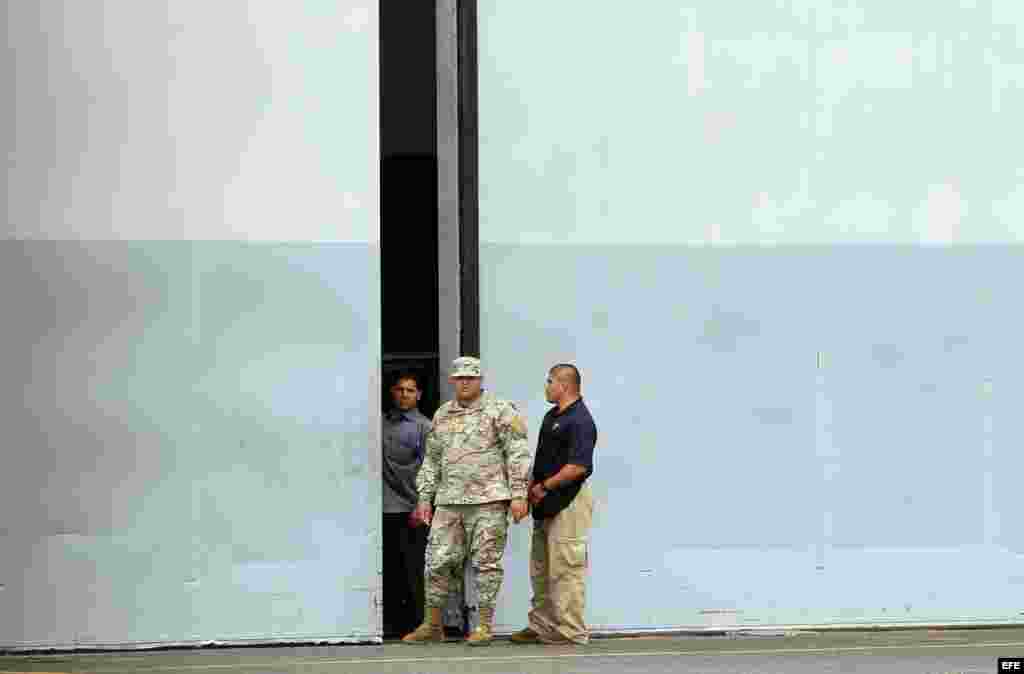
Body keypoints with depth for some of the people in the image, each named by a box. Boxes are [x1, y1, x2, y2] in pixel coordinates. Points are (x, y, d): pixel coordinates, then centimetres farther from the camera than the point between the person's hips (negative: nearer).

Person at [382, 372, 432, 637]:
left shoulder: (424, 427, 2)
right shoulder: (381, 423, 13)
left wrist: (420, 507, -9)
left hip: (409, 510, -3)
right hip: (383, 509, 4)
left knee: (412, 571, -2)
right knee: (389, 572, 6)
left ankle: (416, 624, 2)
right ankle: (392, 623, 12)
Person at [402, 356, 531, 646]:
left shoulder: (500, 411, -2)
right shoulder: (442, 415, 15)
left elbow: (518, 453, -6)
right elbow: (432, 459, 20)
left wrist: (519, 494, -13)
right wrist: (424, 498, 15)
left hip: (488, 500, -5)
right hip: (449, 502, 5)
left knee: (486, 562, -2)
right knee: (438, 561, 3)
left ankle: (484, 626, 6)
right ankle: (432, 625, 14)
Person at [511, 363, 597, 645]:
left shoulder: (580, 421, -16)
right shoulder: (551, 416, 16)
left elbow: (577, 467, -23)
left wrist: (544, 487, -16)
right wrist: (532, 486, 10)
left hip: (568, 502, -10)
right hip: (547, 505, 10)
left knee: (566, 568, -7)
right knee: (541, 569, 14)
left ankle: (571, 631, -2)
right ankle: (541, 626, 22)